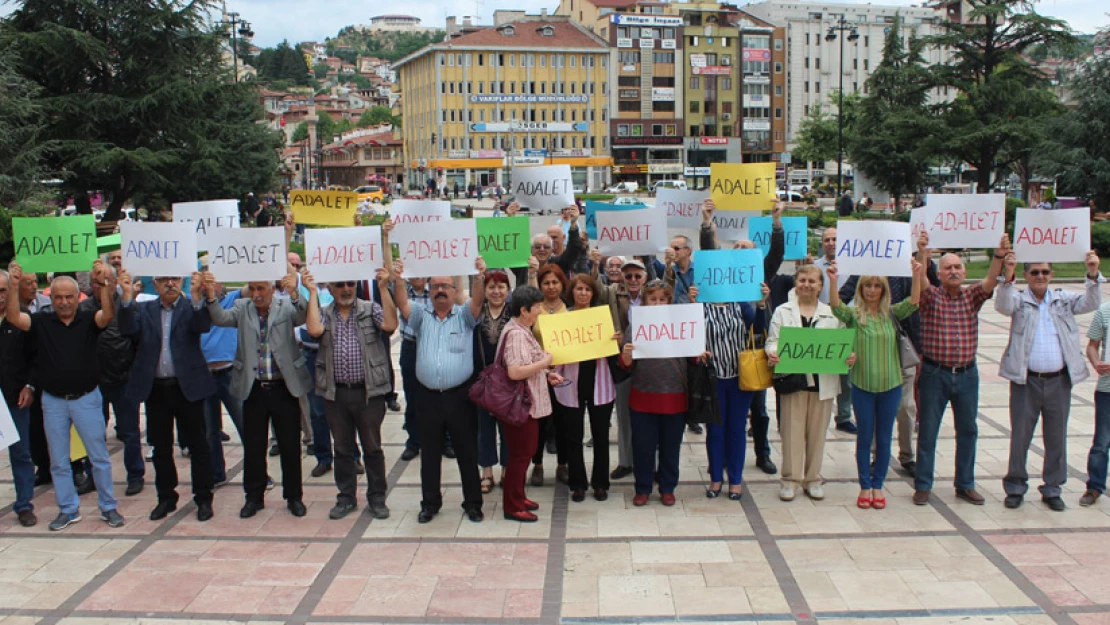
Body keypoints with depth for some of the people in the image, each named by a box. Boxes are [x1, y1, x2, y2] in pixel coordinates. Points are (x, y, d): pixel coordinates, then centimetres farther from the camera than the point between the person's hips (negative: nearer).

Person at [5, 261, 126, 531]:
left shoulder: (89, 320, -5)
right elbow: (14, 318, -16)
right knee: (58, 461, 11)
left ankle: (108, 508, 17)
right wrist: (13, 286, -28)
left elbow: (109, 314, -24)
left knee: (99, 457, 5)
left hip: (86, 398, -2)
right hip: (53, 401, 2)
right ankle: (68, 510, 24)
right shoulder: (41, 321, -1)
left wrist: (103, 284, -37)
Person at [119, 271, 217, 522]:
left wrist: (196, 295, -32)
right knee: (161, 447, 12)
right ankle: (166, 497, 25)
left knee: (197, 444, 4)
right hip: (156, 388, 3)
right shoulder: (144, 309, 8)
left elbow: (203, 326, -18)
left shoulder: (192, 307, 1)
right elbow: (128, 329, -8)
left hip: (187, 386, -3)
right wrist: (127, 296, -19)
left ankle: (203, 499, 14)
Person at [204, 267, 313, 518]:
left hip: (284, 387, -2)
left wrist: (294, 293, -39)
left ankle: (294, 497, 20)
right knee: (253, 447, 9)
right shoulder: (243, 308, 5)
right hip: (254, 389, 2)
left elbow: (302, 316, -20)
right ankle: (254, 497, 23)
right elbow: (221, 318, -11)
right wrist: (211, 295, -30)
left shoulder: (286, 307, 0)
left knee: (290, 446, 6)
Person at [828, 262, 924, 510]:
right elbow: (836, 306, -20)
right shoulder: (854, 314, -3)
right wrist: (833, 282, -36)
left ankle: (878, 485, 22)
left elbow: (913, 302, -12)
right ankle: (864, 486, 19)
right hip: (863, 385, -1)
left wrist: (917, 276, -26)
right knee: (865, 437, 8)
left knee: (884, 438, 10)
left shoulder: (892, 313, 2)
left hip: (890, 385, 1)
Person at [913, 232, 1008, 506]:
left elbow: (991, 280, -12)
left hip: (967, 374, 3)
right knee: (927, 431, 3)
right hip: (934, 373, -3)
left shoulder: (972, 296, 5)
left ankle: (965, 485, 23)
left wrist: (999, 255, -29)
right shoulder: (931, 296, -2)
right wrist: (922, 253, -39)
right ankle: (922, 485, 12)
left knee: (967, 430, 11)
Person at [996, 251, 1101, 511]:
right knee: (1020, 436, 5)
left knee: (1056, 438, 9)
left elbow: (1091, 303, -3)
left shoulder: (1064, 299, 9)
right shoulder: (1019, 299, 1)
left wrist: (1093, 276, -20)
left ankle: (1052, 489, 22)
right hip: (1026, 380, -2)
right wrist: (1008, 276, -35)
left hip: (1059, 381, 2)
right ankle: (1015, 487, 18)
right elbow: (1003, 306, -19)